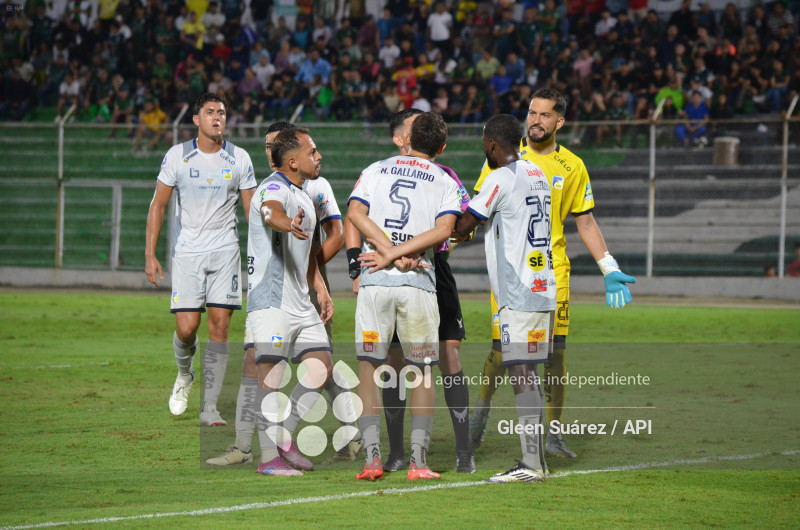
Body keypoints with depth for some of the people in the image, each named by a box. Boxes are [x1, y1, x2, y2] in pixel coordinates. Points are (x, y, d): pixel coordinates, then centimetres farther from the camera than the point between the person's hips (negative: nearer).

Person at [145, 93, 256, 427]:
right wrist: (150, 254, -1)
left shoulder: (239, 159, 3)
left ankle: (210, 408, -1)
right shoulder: (177, 156, 1)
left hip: (225, 250, 1)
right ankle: (184, 374, 28)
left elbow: (252, 210, 8)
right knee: (186, 328, -7)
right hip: (187, 250, -1)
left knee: (219, 326, -6)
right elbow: (158, 205, 5)